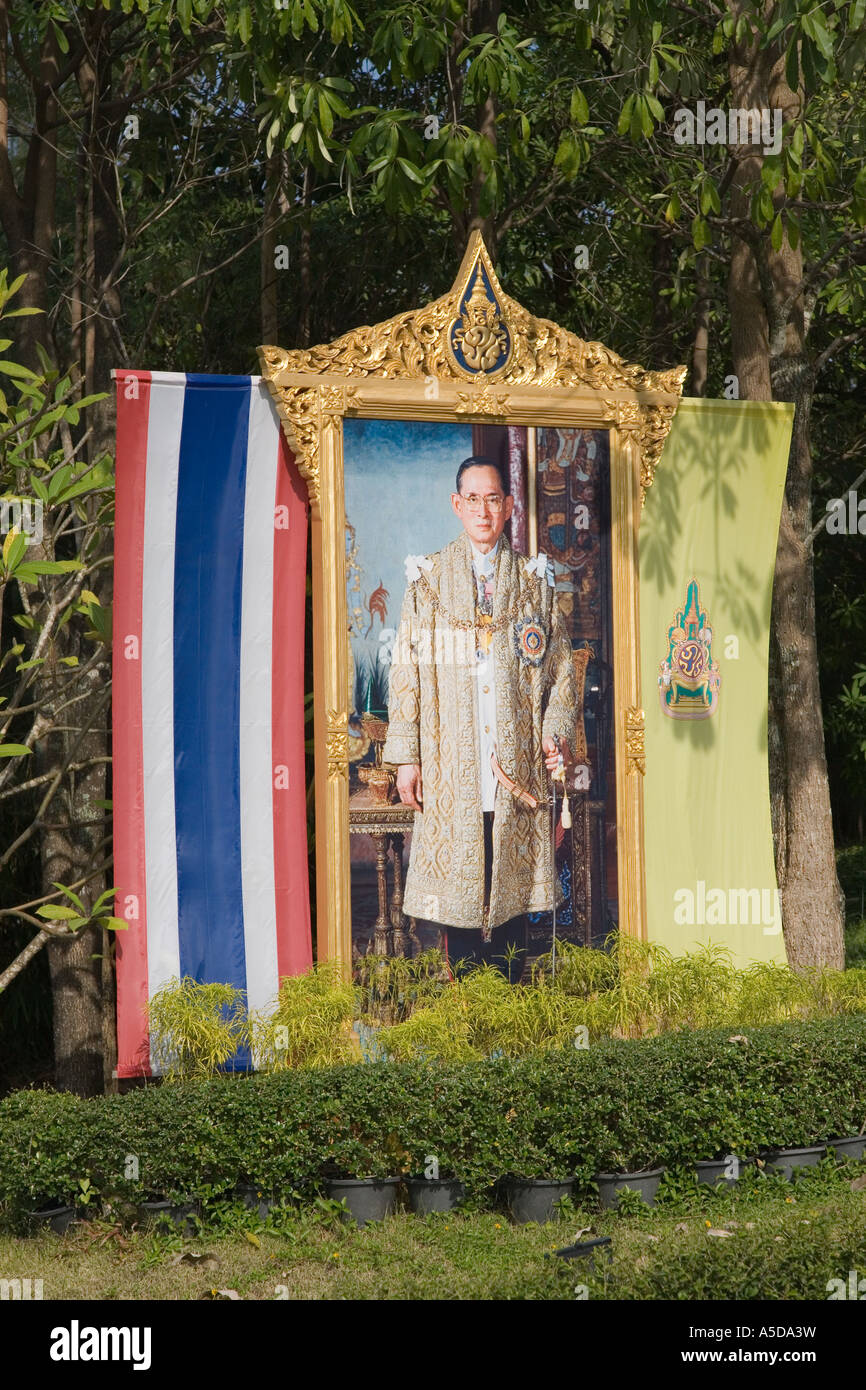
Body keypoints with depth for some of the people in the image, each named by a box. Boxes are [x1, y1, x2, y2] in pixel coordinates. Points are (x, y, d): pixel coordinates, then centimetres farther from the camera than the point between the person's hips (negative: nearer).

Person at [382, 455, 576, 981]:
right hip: (451, 767, -1)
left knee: (514, 891, 2)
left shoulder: (535, 581, 11)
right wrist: (406, 757, -2)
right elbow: (406, 673, 5)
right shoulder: (428, 579, 8)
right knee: (458, 885, -1)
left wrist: (557, 731, -3)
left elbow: (561, 668, 12)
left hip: (519, 764, 1)